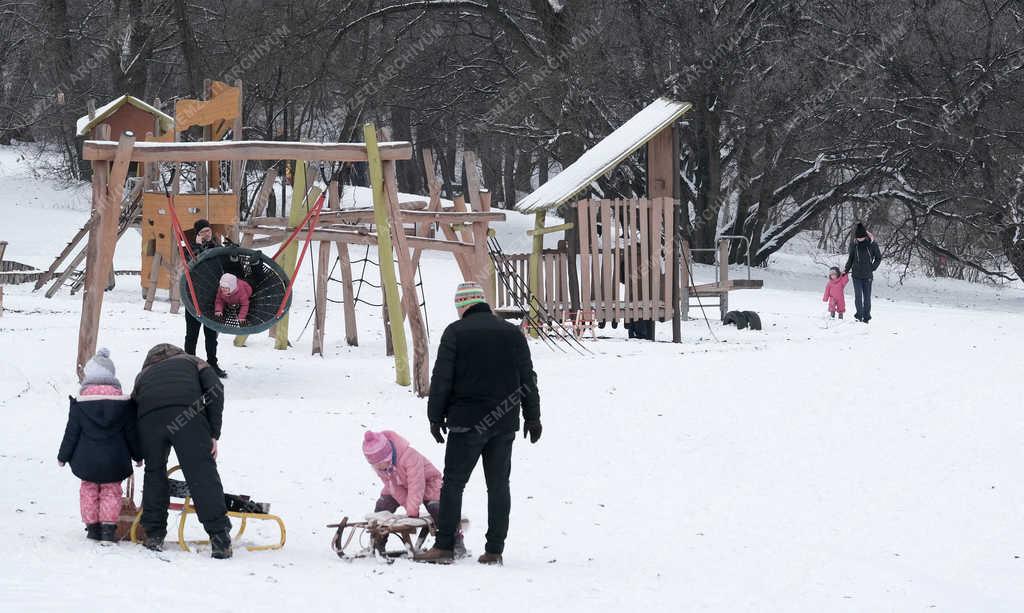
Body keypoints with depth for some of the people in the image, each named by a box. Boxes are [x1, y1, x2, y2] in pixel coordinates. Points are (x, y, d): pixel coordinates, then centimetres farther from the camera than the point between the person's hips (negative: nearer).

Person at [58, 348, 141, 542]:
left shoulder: (79, 404, -6)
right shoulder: (124, 403, -4)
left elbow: (71, 433, -1)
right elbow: (132, 432, 2)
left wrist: (63, 456, 11)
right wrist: (138, 455, 16)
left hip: (87, 461, 0)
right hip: (114, 461, 0)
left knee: (89, 489, 16)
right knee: (111, 490, 10)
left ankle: (92, 526, 14)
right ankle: (109, 526, 1)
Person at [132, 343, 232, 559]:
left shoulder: (144, 374, 40)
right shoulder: (192, 362, 34)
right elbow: (215, 389, 14)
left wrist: (139, 454, 39)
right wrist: (214, 434, 10)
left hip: (149, 419, 2)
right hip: (186, 412, -2)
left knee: (154, 472, 22)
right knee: (203, 474, -2)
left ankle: (154, 535, 22)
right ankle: (220, 538, -9)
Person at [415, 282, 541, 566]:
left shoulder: (456, 332, -4)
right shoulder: (512, 333, 9)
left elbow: (441, 379, -6)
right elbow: (528, 379, 12)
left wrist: (436, 417, 1)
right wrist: (532, 417, 19)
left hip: (467, 422, -4)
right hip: (505, 424, 4)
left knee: (453, 483, 1)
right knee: (498, 484, 7)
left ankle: (444, 547, -3)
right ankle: (494, 550, 5)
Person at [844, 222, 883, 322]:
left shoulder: (872, 244, -6)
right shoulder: (854, 244, 1)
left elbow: (878, 258, 6)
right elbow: (851, 258, 14)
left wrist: (872, 268, -2)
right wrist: (846, 270, 10)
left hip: (867, 276, -1)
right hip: (856, 275, 1)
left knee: (867, 296, 4)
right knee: (858, 295, -6)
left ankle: (866, 317, 12)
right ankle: (859, 315, 1)